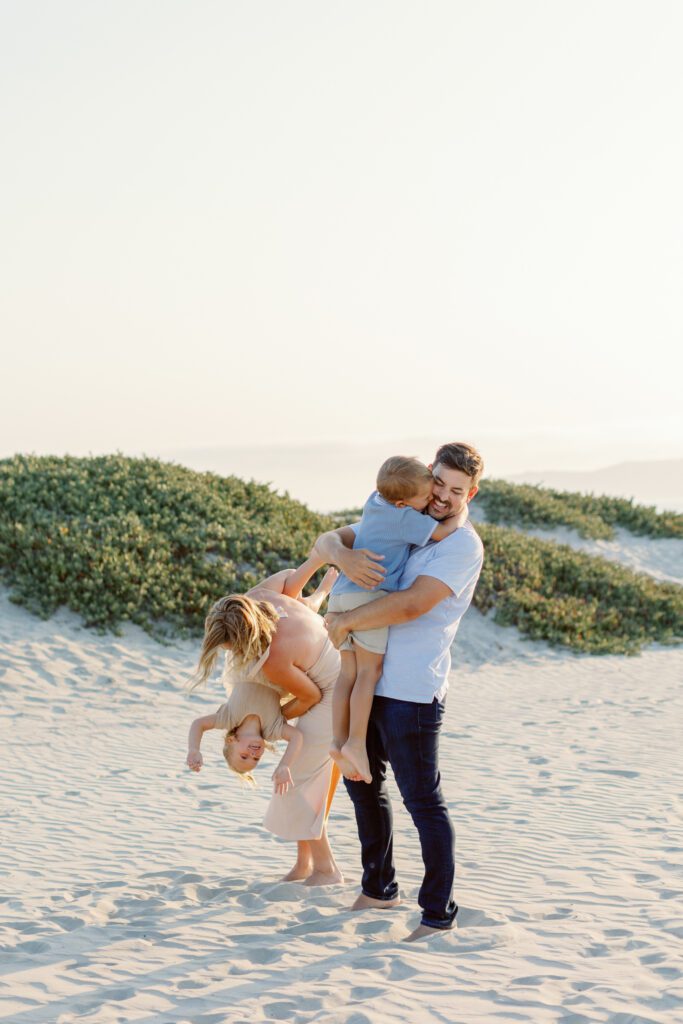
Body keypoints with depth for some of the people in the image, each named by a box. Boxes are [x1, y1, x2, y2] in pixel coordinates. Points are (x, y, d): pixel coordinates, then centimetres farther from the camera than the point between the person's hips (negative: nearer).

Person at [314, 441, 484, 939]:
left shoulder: (463, 546, -11)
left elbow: (411, 605, -23)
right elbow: (326, 540, 6)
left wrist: (346, 621, -14)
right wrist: (344, 556, -18)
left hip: (413, 691, -8)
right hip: (370, 679, 8)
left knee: (422, 799, -4)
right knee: (362, 782, 19)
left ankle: (439, 913, 5)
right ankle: (379, 889, 35)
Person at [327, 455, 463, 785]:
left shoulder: (374, 500, 16)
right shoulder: (406, 517, -7)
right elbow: (443, 532, -3)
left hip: (341, 594, 8)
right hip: (370, 595, -8)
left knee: (349, 672, 6)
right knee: (370, 669, -5)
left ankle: (339, 740, 1)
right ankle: (356, 743, -11)